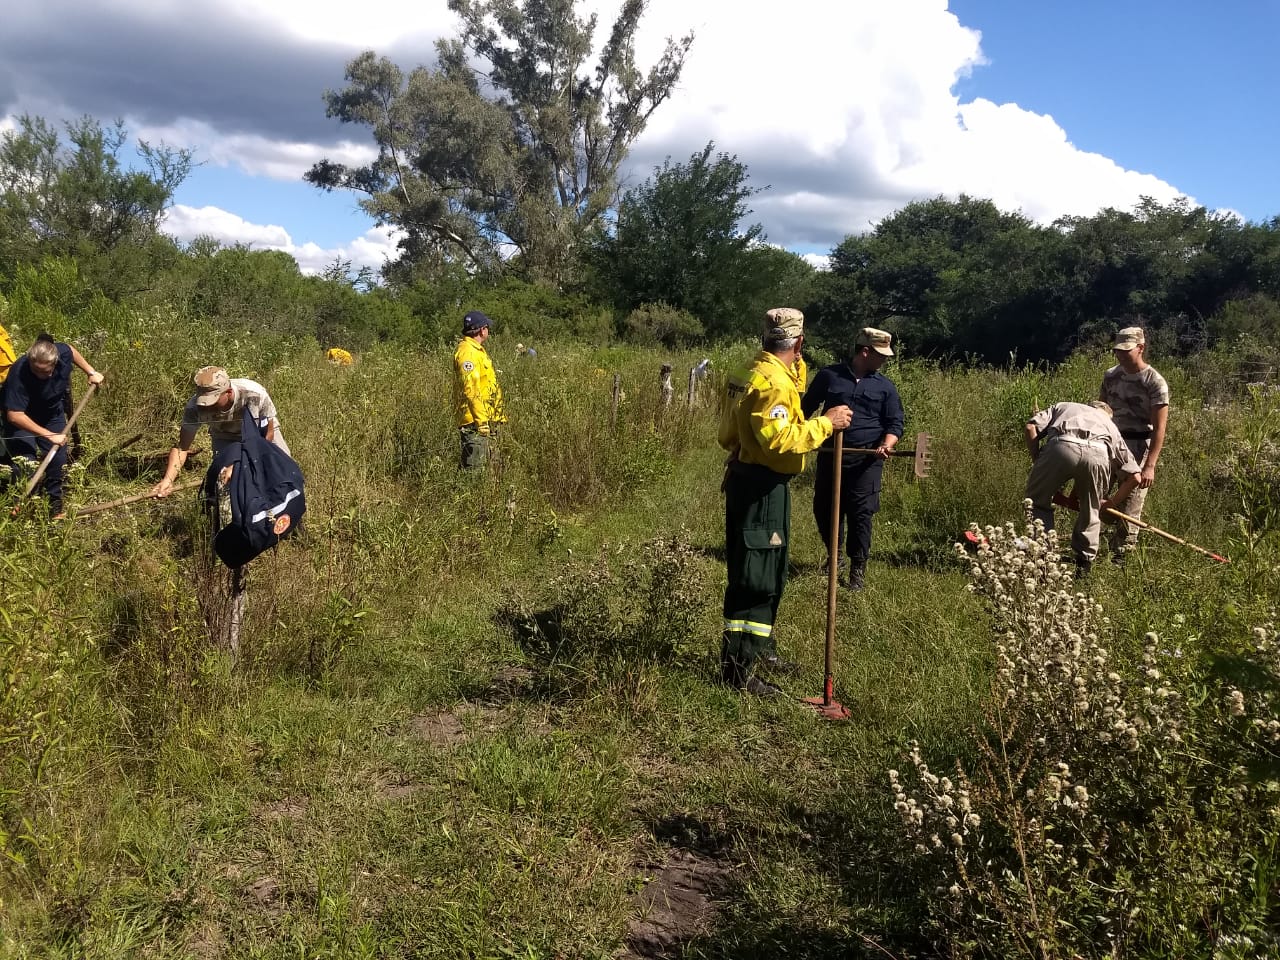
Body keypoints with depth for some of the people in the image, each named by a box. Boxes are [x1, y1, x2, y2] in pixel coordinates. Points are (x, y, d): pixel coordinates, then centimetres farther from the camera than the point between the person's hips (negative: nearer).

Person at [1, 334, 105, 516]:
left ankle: (54, 500, 21)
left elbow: (72, 351, 2)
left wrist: (90, 372, 2)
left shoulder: (63, 352, -27)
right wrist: (49, 435, -38)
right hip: (23, 420, -4)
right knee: (26, 461, -15)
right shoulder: (18, 374, -39)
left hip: (53, 415, 4)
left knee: (58, 457, 1)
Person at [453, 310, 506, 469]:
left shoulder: (477, 350, 19)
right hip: (474, 420, -11)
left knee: (483, 462, 15)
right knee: (474, 466, -9)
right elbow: (470, 389, -24)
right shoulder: (467, 351, -15)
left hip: (482, 419, 11)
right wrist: (481, 420, -26)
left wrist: (499, 414, 24)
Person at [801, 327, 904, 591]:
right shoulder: (829, 375, 2)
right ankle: (835, 554, 34)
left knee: (860, 513, -4)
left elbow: (895, 424, 3)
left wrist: (887, 444, -17)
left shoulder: (885, 387, 4)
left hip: (866, 460, -1)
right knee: (823, 508, 9)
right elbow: (806, 408, 13)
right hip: (830, 455, 1)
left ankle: (858, 569, 10)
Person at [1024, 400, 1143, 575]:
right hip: (1098, 454, 2)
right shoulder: (1110, 425, 43)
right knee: (1091, 509, 26)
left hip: (1062, 447, -1)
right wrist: (1110, 502, 45)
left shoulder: (1062, 407, 42)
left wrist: (1037, 462, 26)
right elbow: (1135, 476, 33)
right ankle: (1084, 563, 27)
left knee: (1038, 501, 19)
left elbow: (1031, 427, 19)